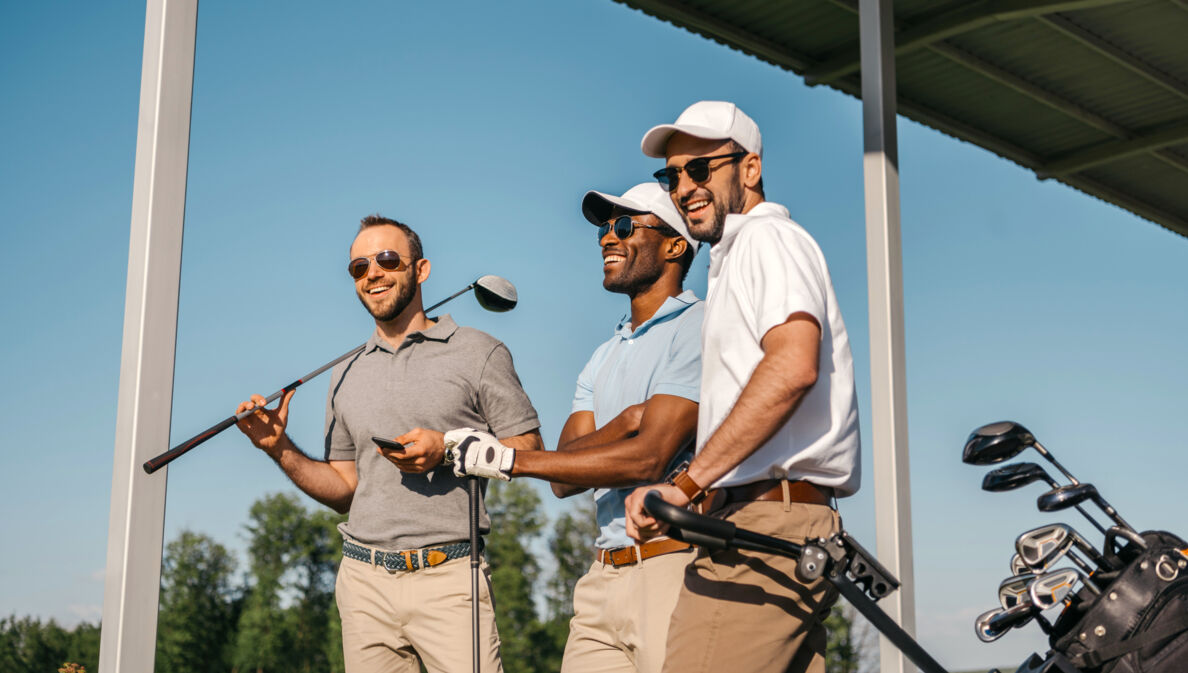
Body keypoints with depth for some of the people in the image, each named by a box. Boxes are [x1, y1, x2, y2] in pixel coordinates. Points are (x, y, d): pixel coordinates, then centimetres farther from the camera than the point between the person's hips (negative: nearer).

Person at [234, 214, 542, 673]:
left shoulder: (478, 352, 4)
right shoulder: (346, 376, 18)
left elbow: (529, 452, 0)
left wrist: (448, 450, -13)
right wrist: (281, 450, 6)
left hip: (447, 578, -4)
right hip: (364, 579, 4)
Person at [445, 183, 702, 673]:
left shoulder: (699, 329, -5)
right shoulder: (602, 360, 21)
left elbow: (648, 459, -15)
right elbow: (565, 479, 10)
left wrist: (513, 460, -11)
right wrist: (626, 421, -10)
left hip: (673, 566, -7)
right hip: (602, 576, 7)